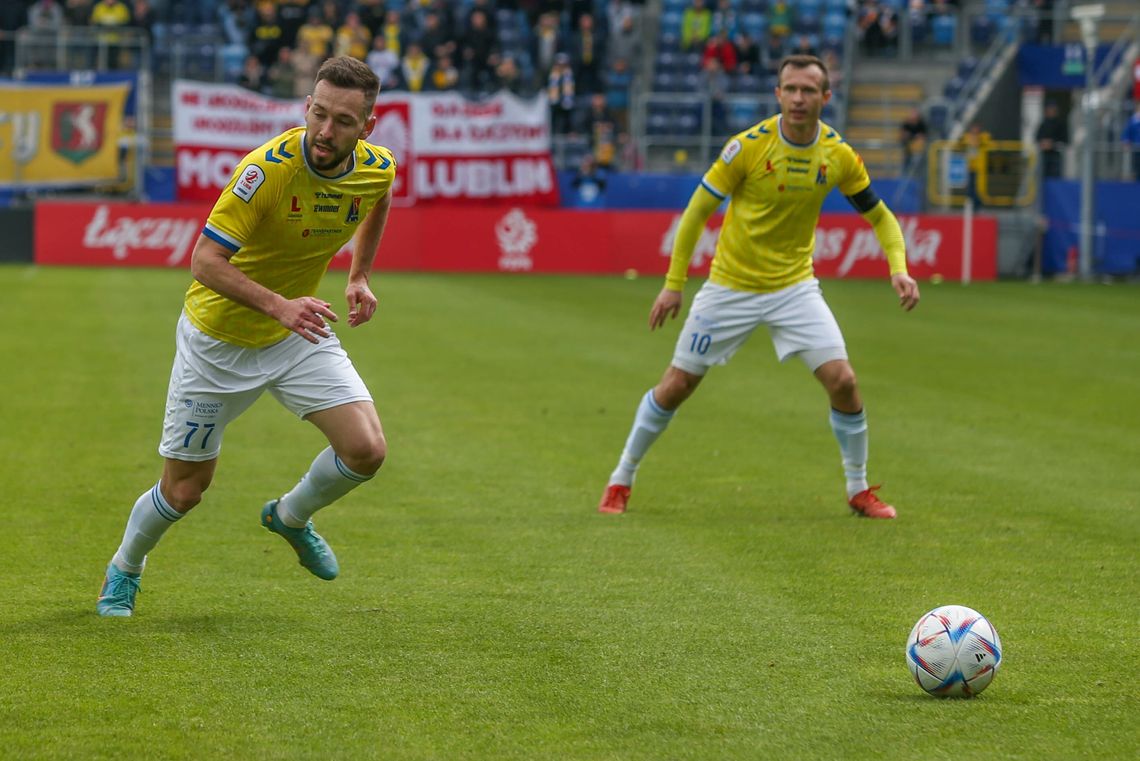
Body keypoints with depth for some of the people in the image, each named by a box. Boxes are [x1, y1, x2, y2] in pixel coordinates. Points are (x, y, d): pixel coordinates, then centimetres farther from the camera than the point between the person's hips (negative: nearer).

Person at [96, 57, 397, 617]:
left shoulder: (378, 168, -12)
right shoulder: (267, 169, -31)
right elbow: (205, 260, -33)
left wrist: (360, 276, 10)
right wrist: (278, 304, -44)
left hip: (298, 334, 4)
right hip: (218, 338, -4)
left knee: (366, 449, -14)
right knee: (184, 489, 4)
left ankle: (290, 517, 19)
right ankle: (123, 570, 36)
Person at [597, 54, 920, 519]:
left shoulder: (839, 156, -8)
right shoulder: (748, 146, -17)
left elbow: (879, 216, 4)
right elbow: (698, 210, -9)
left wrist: (898, 268, -15)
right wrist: (673, 283, -9)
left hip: (794, 286, 2)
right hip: (730, 286, -2)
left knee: (842, 381, -12)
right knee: (676, 386, 2)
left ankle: (859, 490, 8)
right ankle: (621, 481, 20)